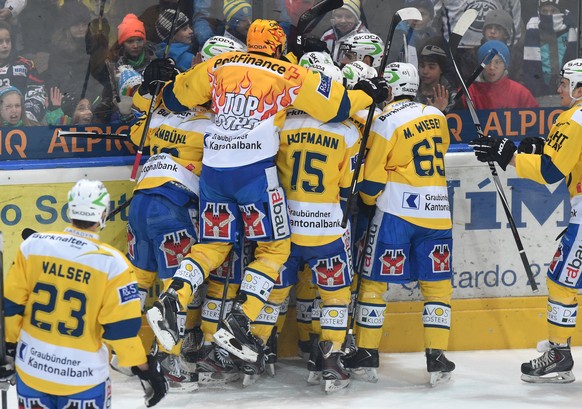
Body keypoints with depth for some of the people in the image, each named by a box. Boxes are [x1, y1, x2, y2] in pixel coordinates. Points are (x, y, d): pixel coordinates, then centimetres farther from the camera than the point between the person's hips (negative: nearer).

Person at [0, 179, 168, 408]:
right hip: (83, 378, -2)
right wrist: (145, 370, 1)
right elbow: (122, 327, -11)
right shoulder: (112, 262, -14)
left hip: (31, 369, 3)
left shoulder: (33, 246, -6)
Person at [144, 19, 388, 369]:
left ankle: (171, 301, -4)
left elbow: (177, 98, 21)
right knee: (274, 247, 7)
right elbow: (336, 106, 3)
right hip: (254, 170, -5)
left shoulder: (218, 66, 12)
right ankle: (238, 323, -6)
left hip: (213, 169, 5)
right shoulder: (287, 75, 2)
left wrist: (159, 85, 42)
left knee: (213, 246, 17)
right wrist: (369, 93, 22)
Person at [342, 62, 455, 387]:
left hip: (396, 212, -4)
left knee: (374, 280, 6)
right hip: (437, 212, 4)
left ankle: (367, 354, 7)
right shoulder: (437, 117, 9)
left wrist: (369, 200, 13)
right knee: (437, 284, 9)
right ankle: (437, 357, 3)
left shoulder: (387, 121, -7)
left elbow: (372, 177, -6)